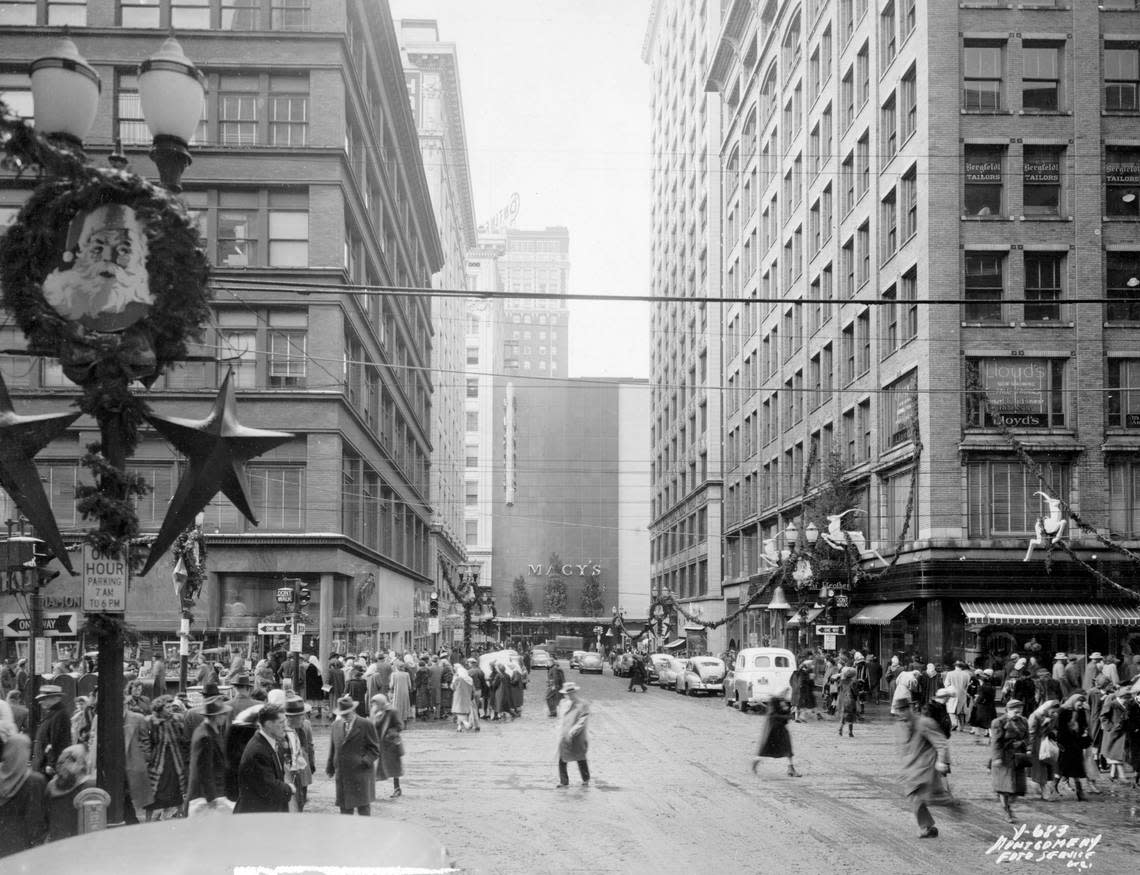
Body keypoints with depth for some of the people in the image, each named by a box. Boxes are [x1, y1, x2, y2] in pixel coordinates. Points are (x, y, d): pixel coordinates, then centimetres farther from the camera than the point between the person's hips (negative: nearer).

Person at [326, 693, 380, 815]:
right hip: (341, 775, 4)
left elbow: (375, 749, -2)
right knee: (344, 808, 6)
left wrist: (365, 761, -16)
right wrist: (330, 767, 11)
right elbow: (332, 749, 17)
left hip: (360, 774, -4)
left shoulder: (366, 725, -3)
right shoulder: (335, 726, 11)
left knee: (363, 807, -1)